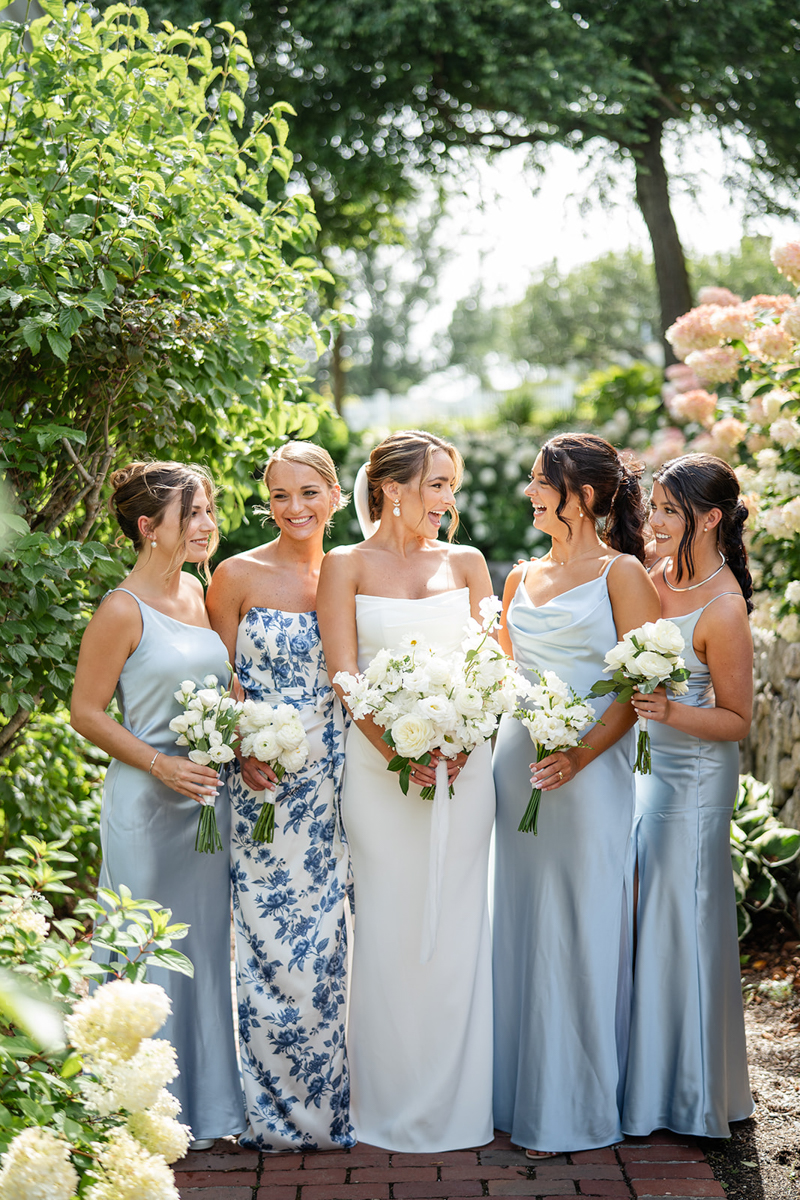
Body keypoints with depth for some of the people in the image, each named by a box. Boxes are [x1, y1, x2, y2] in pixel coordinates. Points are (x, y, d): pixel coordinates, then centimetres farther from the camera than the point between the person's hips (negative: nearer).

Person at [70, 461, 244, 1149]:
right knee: (152, 950, 1)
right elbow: (87, 712, -9)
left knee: (206, 940, 13)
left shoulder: (198, 592, 10)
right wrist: (160, 764, -18)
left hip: (208, 795, 7)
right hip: (148, 801, -7)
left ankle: (207, 1103, 24)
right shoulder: (122, 611, -12)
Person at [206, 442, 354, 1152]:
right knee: (272, 938, -1)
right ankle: (276, 1112, 13)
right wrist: (242, 753, -12)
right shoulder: (238, 577, 0)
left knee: (332, 939, 5)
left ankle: (332, 1103, 19)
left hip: (338, 782, 3)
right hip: (265, 782, -2)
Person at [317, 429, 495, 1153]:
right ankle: (390, 1106, 13)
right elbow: (343, 676, -4)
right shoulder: (347, 566, 3)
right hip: (377, 761, -3)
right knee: (388, 923, 1)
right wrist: (398, 751, -15)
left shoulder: (466, 564, 12)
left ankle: (457, 1102, 17)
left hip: (462, 761, 3)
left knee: (456, 923, 5)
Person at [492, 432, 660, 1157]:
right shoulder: (521, 580, 14)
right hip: (517, 764, 6)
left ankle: (574, 1105, 11)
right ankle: (519, 1091, 22)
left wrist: (580, 754, -20)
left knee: (577, 927, -1)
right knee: (519, 923, 10)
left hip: (588, 772, -6)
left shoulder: (621, 573, -4)